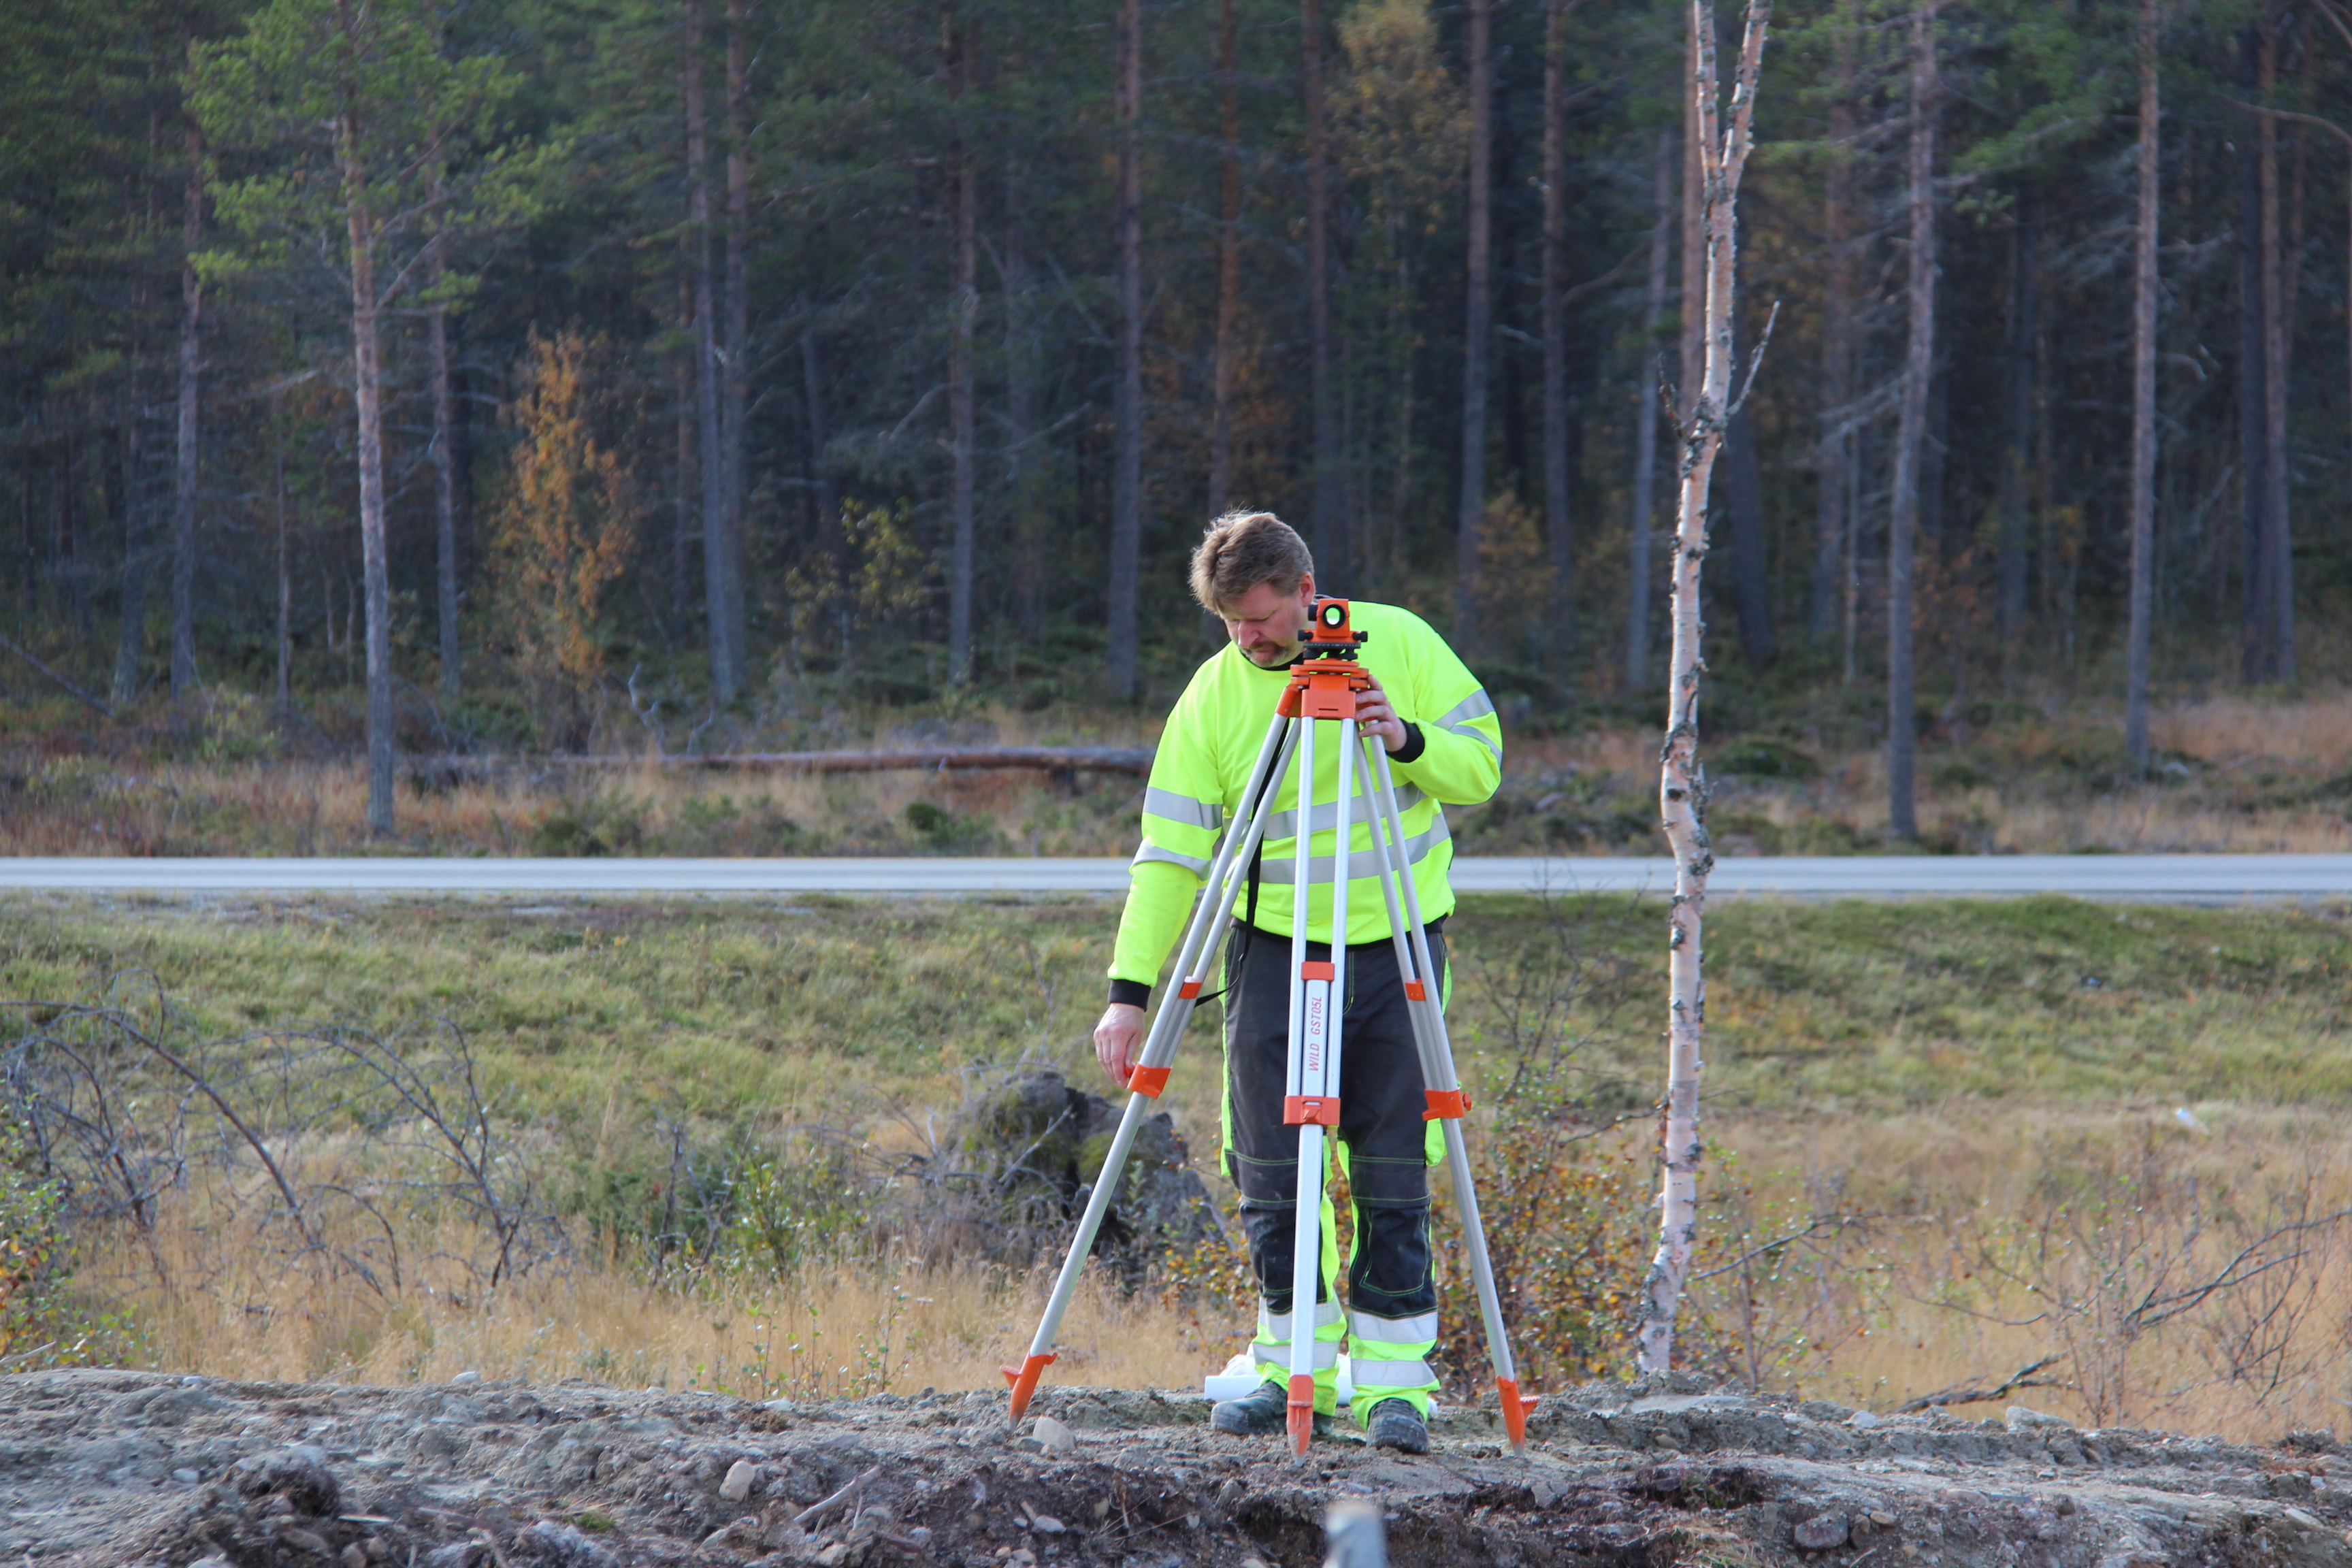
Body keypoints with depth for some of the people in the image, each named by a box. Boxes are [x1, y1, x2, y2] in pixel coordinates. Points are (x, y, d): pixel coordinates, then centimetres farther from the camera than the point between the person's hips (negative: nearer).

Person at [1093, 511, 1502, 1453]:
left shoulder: (1399, 643, -3)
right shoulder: (1214, 695, -4)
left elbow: (1481, 767, 1)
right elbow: (1170, 852, -5)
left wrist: (1408, 740, -20)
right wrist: (1130, 991, -12)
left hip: (1398, 949, -1)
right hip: (1274, 951, 1)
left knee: (1393, 1177, -2)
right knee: (1270, 1170, -4)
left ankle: (1396, 1380, 3)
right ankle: (1294, 1367, 8)